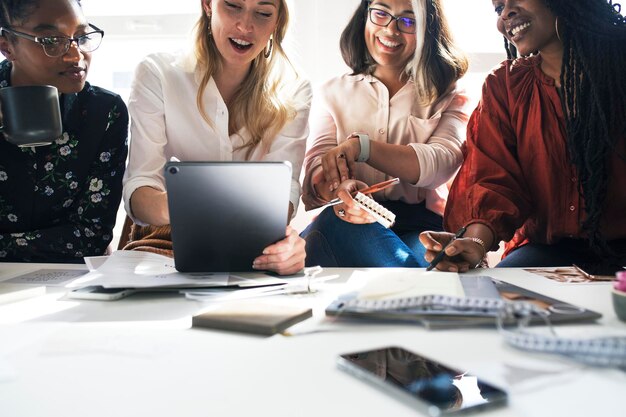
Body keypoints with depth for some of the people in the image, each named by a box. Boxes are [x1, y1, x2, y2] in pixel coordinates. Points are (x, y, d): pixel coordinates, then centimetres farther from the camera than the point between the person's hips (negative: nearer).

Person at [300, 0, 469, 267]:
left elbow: (443, 163, -7)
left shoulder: (446, 96, 15)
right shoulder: (334, 92, 18)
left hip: (420, 225, -2)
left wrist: (361, 146, -22)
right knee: (336, 221, -34)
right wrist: (338, 188, -25)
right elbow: (318, 166, 1)